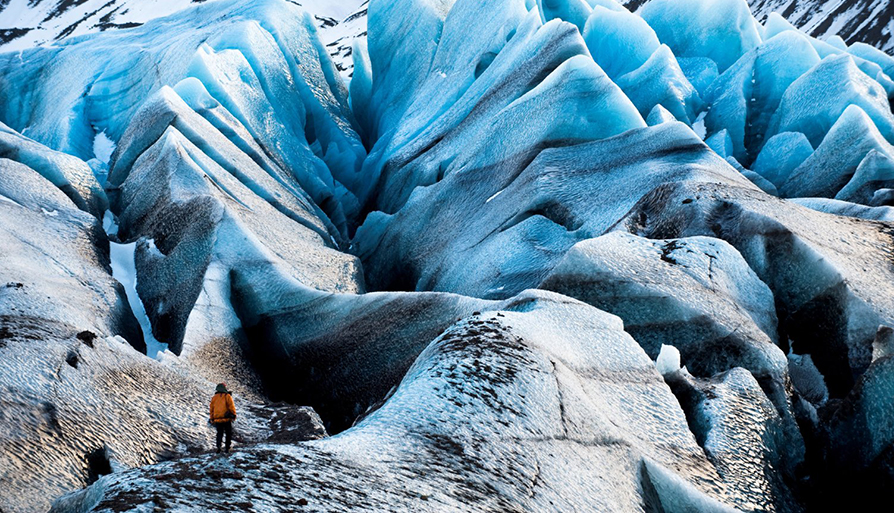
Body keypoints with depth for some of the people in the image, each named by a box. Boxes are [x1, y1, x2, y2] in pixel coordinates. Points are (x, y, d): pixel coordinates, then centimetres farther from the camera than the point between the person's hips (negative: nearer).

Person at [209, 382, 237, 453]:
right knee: (229, 434, 11)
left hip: (217, 420, 3)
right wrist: (234, 415, 0)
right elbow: (231, 407, -9)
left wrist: (212, 419, 19)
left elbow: (211, 409, 13)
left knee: (219, 433, 12)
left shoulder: (214, 398, 10)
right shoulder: (227, 396, -3)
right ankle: (227, 448, 8)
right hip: (227, 419, -3)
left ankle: (218, 445, -13)